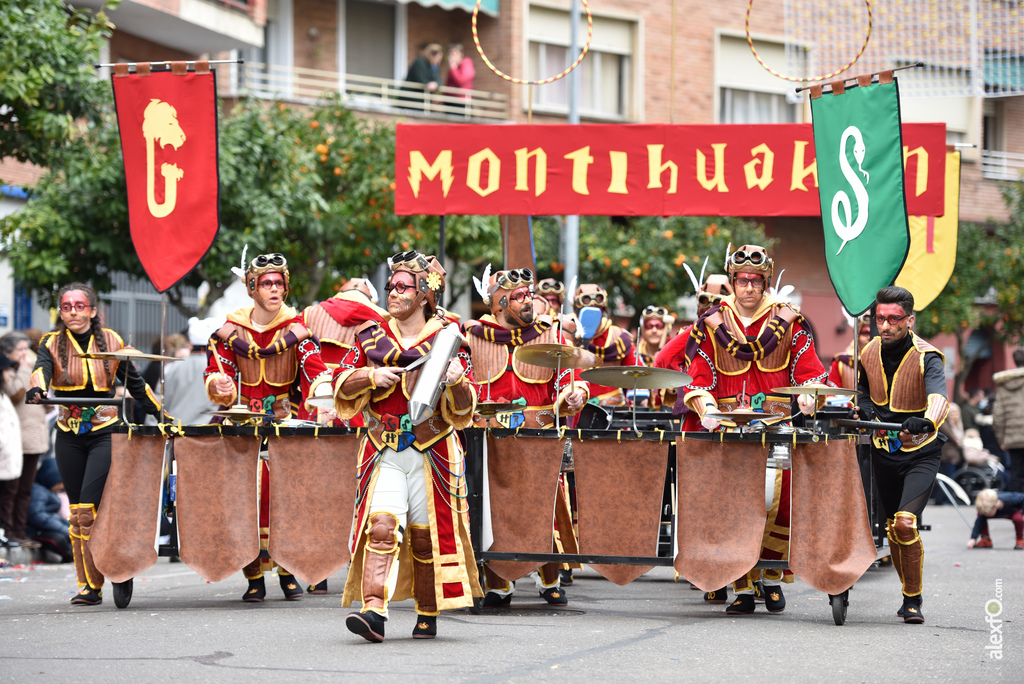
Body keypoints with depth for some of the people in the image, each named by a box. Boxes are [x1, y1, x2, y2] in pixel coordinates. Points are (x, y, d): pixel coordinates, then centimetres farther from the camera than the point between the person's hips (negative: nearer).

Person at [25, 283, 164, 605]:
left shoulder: (111, 342, 4)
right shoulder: (53, 343, 3)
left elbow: (135, 383, 12)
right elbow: (41, 368, -18)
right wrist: (37, 389, -41)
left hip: (105, 434, -2)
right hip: (69, 438, 2)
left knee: (88, 510, -14)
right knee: (77, 513, 5)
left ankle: (93, 584, -4)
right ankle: (87, 585, 13)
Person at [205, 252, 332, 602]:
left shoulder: (296, 328, -2)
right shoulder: (232, 329, 3)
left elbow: (314, 366, -14)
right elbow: (217, 368, 5)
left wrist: (323, 393, -34)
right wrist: (219, 383, -19)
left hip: (288, 419, -1)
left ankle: (287, 571, 9)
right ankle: (254, 576, -3)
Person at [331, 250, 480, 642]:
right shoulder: (372, 336, 10)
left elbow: (463, 409, -1)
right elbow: (341, 384, 9)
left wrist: (457, 382, -22)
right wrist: (371, 377, -9)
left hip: (432, 451, -1)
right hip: (384, 451, 1)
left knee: (428, 535, 3)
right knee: (381, 526, -14)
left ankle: (428, 616, 16)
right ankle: (374, 612, -23)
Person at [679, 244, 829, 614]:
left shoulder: (787, 321, 8)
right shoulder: (712, 324, 8)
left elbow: (809, 371, 9)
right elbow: (697, 377, 5)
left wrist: (808, 394, -13)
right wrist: (705, 405, -14)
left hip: (777, 427, 0)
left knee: (777, 502, -8)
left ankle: (772, 577, 9)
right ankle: (742, 587, -1)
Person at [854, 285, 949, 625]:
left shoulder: (926, 357, -19)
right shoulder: (870, 353, -1)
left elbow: (938, 396, -39)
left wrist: (926, 422, -60)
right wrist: (864, 407, -3)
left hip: (921, 453, -5)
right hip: (884, 451, 5)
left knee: (905, 523, -20)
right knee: (892, 529, 10)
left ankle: (914, 600, -6)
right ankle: (910, 597, 28)